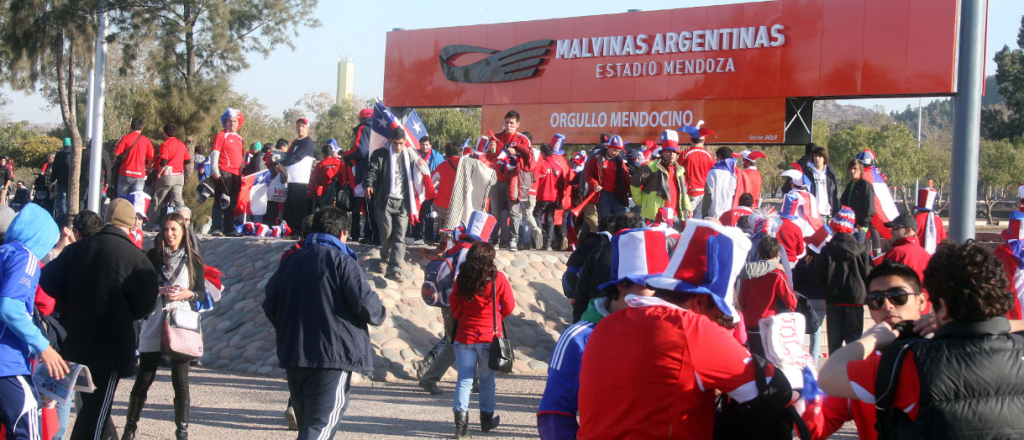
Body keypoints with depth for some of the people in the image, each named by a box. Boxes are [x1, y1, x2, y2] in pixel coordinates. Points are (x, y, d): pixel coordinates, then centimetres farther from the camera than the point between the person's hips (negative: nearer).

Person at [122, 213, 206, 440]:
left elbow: (202, 293, 7)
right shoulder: (153, 256, 4)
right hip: (153, 325, 0)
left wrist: (188, 294, -13)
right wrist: (160, 291, -15)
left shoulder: (193, 259, 6)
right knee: (143, 380, 2)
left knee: (181, 382, 0)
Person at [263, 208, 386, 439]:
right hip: (333, 355, -7)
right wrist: (378, 315, 7)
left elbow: (270, 304, 14)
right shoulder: (342, 261, -7)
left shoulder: (290, 261, 13)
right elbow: (364, 301, -15)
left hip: (292, 356, 7)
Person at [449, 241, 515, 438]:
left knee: (464, 379, 4)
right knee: (487, 380, 13)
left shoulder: (462, 278, -4)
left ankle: (461, 418, -9)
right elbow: (508, 307, 0)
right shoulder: (498, 278, -9)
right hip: (490, 335, -1)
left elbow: (455, 307, 6)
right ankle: (487, 419, 23)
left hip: (465, 335, 1)